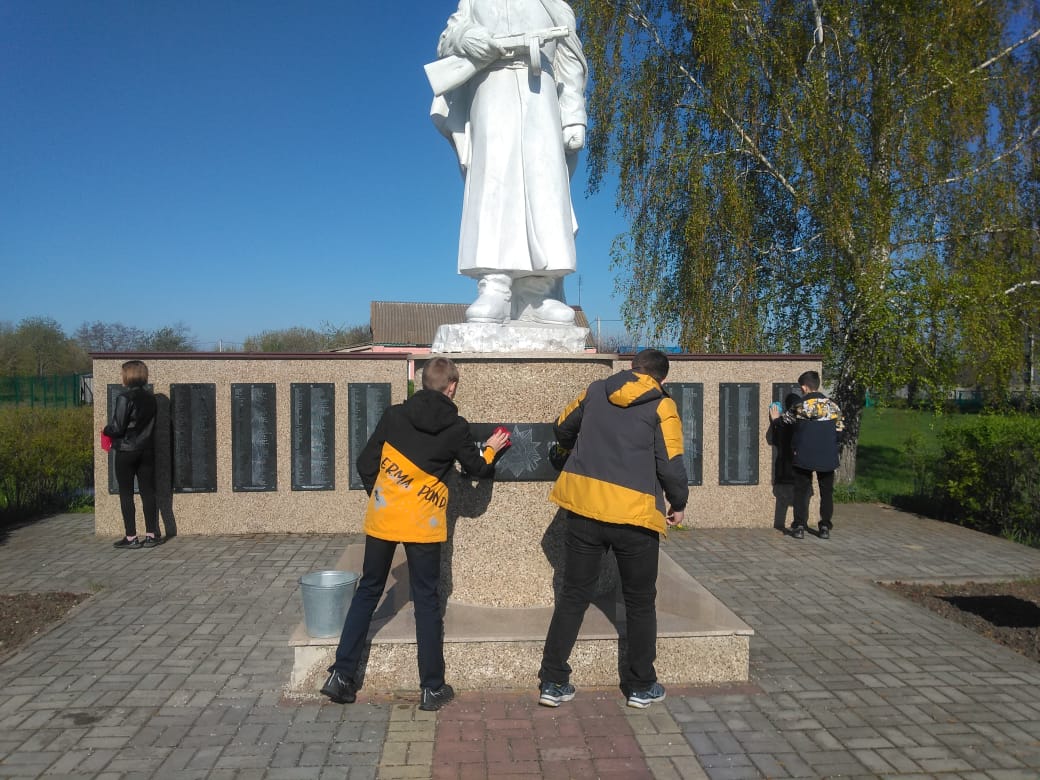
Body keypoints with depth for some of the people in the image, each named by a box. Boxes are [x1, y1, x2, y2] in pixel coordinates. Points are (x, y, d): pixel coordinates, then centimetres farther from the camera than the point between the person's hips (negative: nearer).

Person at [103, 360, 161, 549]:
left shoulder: (125, 397, -14)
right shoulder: (150, 397, 5)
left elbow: (117, 428, -17)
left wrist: (105, 430, 6)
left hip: (126, 451, -6)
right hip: (147, 450, 6)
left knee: (126, 494, 3)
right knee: (147, 492, 9)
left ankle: (131, 537, 5)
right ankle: (152, 535, 12)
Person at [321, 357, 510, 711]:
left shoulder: (394, 415, 1)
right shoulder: (456, 427, -3)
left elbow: (365, 463, 3)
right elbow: (478, 468, 11)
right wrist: (491, 449, 31)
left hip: (382, 518, 3)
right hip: (423, 524, -2)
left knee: (368, 591, 16)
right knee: (427, 601, 8)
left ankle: (341, 675, 17)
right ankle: (432, 688, 16)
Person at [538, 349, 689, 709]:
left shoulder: (595, 390, 9)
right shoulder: (662, 406, -3)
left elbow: (563, 429, 21)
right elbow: (671, 464, -9)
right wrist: (679, 504, 8)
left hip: (584, 506, 4)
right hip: (634, 513, -3)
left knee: (573, 594, 13)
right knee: (640, 601, 14)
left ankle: (553, 683, 17)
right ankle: (641, 686, 25)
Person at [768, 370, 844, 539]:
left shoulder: (799, 407, -8)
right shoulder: (833, 406, -1)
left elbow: (785, 420, 8)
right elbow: (840, 429, 6)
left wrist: (776, 418, 30)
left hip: (804, 456, -2)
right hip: (827, 457, 2)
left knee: (802, 491, 7)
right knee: (827, 491, 12)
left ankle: (799, 527, 5)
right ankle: (825, 527, 12)